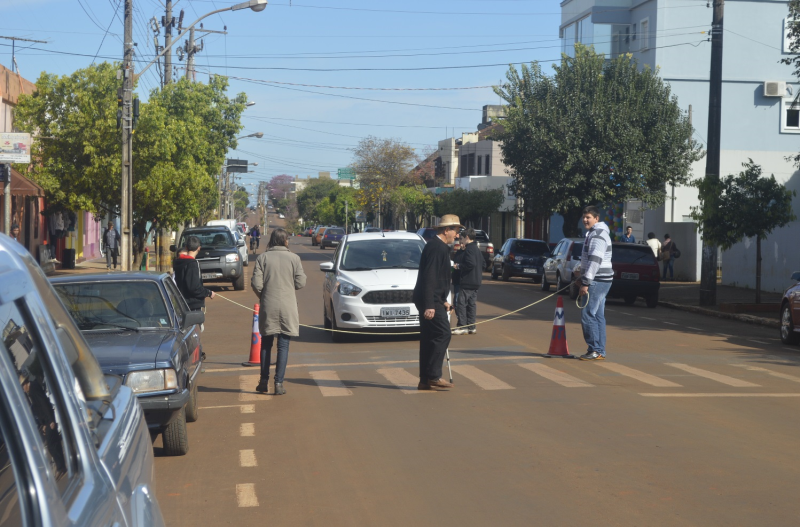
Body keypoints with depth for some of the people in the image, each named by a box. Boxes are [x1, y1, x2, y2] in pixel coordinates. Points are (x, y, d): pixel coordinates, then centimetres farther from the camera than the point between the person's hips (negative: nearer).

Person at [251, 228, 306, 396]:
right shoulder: (294, 258, -3)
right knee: (283, 345, 4)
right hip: (288, 307, -1)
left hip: (268, 306, 1)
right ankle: (279, 383, 0)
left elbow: (256, 284, -7)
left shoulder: (262, 257, -3)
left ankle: (264, 381, 18)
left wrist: (263, 297, 11)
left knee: (266, 344, 14)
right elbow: (300, 283, -3)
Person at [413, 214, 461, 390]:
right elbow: (429, 277, -22)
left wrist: (443, 300, 24)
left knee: (429, 339, 10)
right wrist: (429, 306, -25)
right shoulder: (437, 247, -15)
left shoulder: (440, 246, 18)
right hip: (430, 300, -11)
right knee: (442, 334, -12)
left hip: (432, 300, 11)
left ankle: (425, 380, 13)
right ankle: (433, 376, -11)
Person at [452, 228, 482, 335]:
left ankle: (462, 327, -10)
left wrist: (459, 266, -11)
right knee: (471, 304, 11)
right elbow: (482, 264, 23)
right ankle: (471, 326, 13)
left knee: (461, 303, -8)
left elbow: (471, 264, -24)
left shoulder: (469, 249, -13)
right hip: (476, 282, 10)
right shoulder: (477, 249, 17)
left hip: (467, 282, -10)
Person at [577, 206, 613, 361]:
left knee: (588, 315, -10)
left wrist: (585, 283, -24)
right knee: (597, 316, 11)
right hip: (599, 281, 11)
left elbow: (594, 261, -23)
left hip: (597, 281, -11)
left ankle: (595, 350, -8)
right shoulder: (595, 233, 19)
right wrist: (584, 280, 27)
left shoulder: (597, 235, -15)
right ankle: (600, 352, 14)